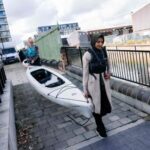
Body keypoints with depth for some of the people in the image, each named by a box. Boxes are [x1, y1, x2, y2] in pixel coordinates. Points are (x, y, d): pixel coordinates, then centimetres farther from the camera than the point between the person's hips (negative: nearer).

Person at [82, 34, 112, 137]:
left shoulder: (104, 52, 3)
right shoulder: (87, 55, -13)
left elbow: (108, 64, 20)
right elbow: (85, 73, -9)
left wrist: (109, 73, -2)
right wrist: (85, 89, -7)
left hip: (104, 82, 5)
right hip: (93, 83, -5)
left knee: (107, 106, 10)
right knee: (97, 106, 8)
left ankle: (97, 117, 43)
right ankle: (100, 127, 32)